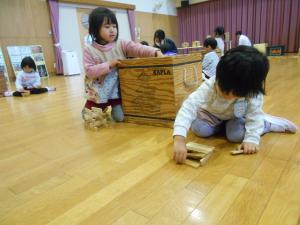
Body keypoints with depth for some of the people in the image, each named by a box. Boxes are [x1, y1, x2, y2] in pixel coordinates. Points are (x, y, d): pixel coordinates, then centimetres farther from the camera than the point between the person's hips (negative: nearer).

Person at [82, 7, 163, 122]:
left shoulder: (121, 44, -6)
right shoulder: (89, 50, -8)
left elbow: (138, 48, -19)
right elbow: (89, 71, -15)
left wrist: (156, 52, -36)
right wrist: (109, 64, -24)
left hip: (117, 91, 0)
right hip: (98, 93, 0)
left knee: (119, 117, -6)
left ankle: (114, 106, 28)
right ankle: (104, 107, 40)